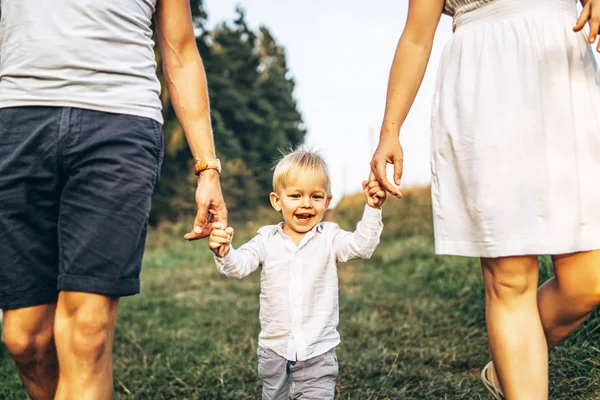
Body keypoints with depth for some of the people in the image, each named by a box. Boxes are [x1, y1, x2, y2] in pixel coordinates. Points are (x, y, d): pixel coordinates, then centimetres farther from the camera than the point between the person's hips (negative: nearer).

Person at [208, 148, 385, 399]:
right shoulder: (267, 240, -3)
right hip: (274, 351, 2)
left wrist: (372, 209, -31)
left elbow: (361, 246, -18)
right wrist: (224, 253, -34)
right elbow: (238, 267, -12)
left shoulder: (329, 238, -4)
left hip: (319, 353, -2)